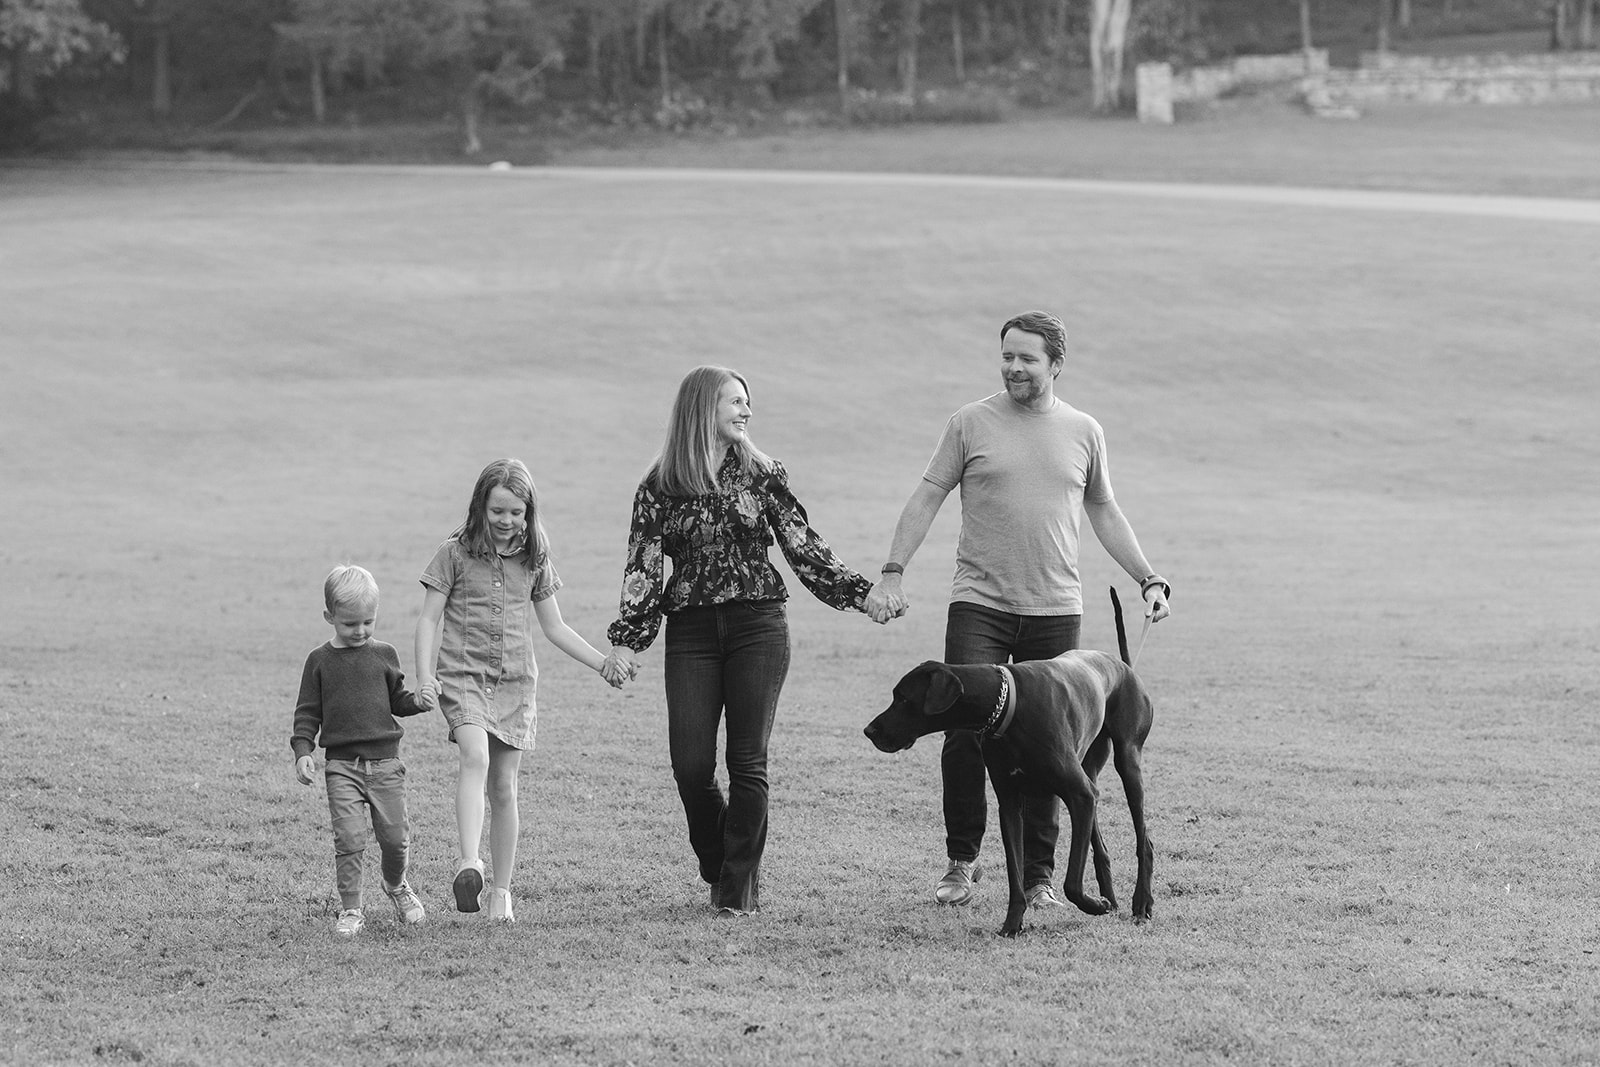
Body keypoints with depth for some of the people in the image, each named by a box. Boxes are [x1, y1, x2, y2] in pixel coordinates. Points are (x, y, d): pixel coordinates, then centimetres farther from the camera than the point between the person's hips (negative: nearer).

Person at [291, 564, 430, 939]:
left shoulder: (383, 655, 8)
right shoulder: (320, 661, 3)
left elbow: (397, 699, 16)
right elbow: (308, 712, 5)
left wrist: (419, 700, -5)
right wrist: (302, 751, -7)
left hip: (385, 760, 2)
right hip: (341, 764, -2)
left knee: (395, 836, 3)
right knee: (349, 838, -11)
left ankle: (396, 885, 32)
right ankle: (350, 909, 0)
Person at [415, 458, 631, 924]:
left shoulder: (534, 561, 9)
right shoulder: (455, 554, -1)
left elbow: (554, 627, 17)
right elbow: (429, 619, -1)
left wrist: (602, 663, 8)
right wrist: (425, 676, -13)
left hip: (515, 682, 3)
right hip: (463, 675, -3)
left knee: (504, 785, 3)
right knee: (475, 755, -27)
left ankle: (502, 891, 12)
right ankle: (468, 864, -36)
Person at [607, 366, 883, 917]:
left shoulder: (762, 474, 6)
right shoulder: (660, 488, 5)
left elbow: (804, 547, 8)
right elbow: (643, 567, 4)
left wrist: (858, 593, 1)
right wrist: (627, 639, -5)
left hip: (758, 626, 0)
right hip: (691, 632, 0)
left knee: (748, 762, -5)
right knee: (691, 766, -6)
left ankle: (740, 887, 4)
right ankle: (717, 868, 18)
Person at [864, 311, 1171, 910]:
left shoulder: (1084, 432, 9)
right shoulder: (971, 424, 2)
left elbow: (1105, 513, 18)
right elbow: (926, 499, 3)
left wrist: (1149, 579, 11)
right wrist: (892, 574, -5)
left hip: (1055, 611, 2)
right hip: (979, 606, -2)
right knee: (966, 731, -9)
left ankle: (1038, 875, 10)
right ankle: (961, 861, 5)